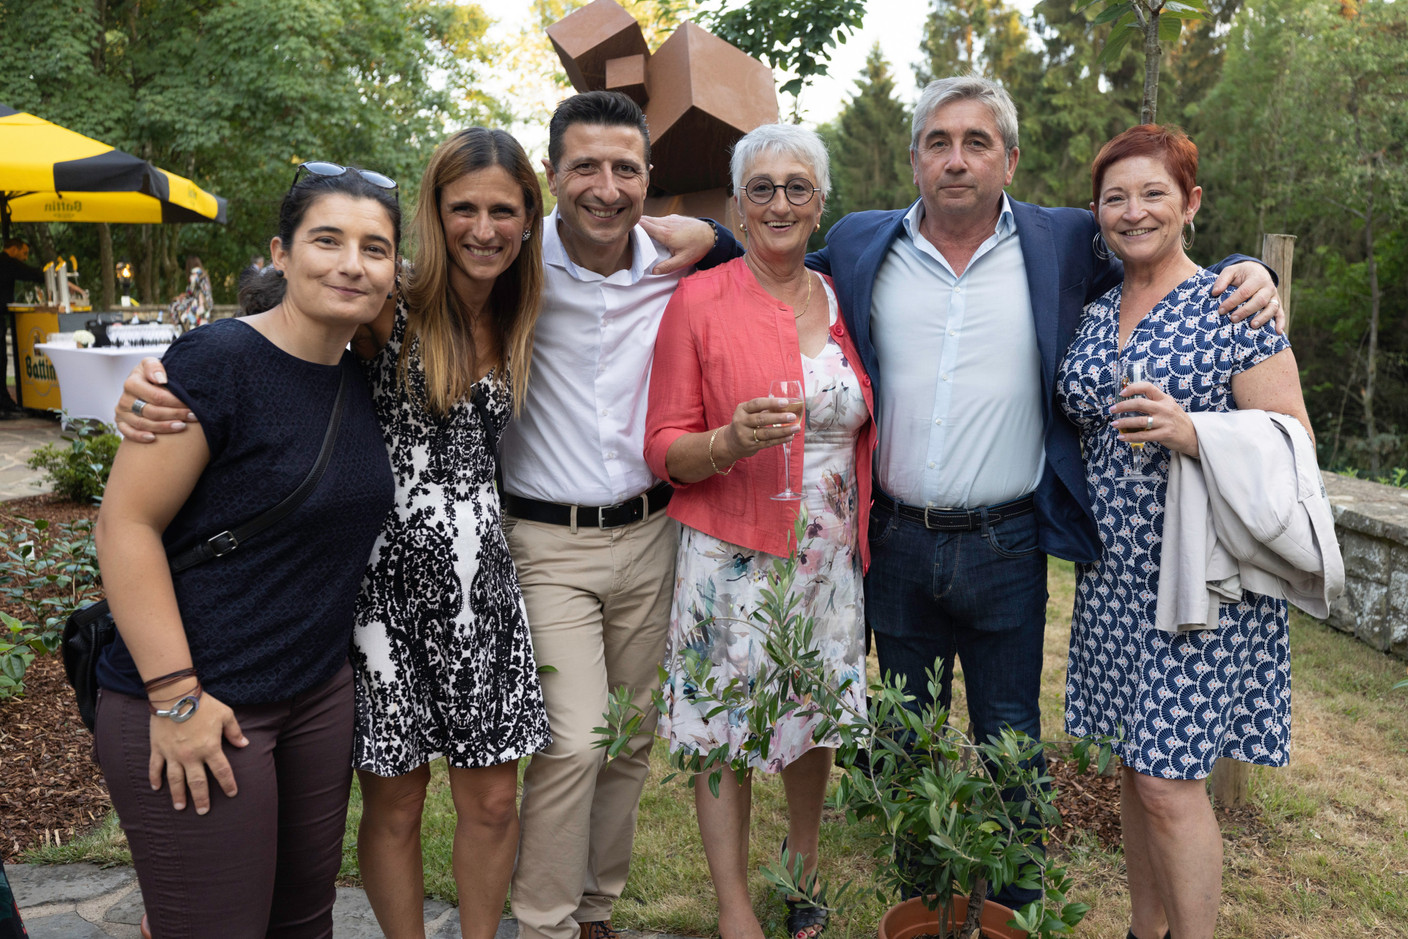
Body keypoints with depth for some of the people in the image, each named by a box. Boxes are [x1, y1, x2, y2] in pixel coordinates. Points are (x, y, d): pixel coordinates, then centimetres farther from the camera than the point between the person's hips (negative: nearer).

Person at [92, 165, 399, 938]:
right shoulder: (217, 362, -16)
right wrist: (175, 695, -19)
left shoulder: (364, 377, 6)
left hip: (320, 693, 7)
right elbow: (126, 522, -17)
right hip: (196, 708, -7)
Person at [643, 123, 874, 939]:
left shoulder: (843, 302, 7)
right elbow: (664, 449, -6)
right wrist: (731, 441, -25)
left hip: (832, 558, 4)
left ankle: (803, 862, 41)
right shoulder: (699, 301, -5)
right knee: (725, 730, 5)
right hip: (732, 557, -4)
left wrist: (864, 534, 7)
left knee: (818, 717, 15)